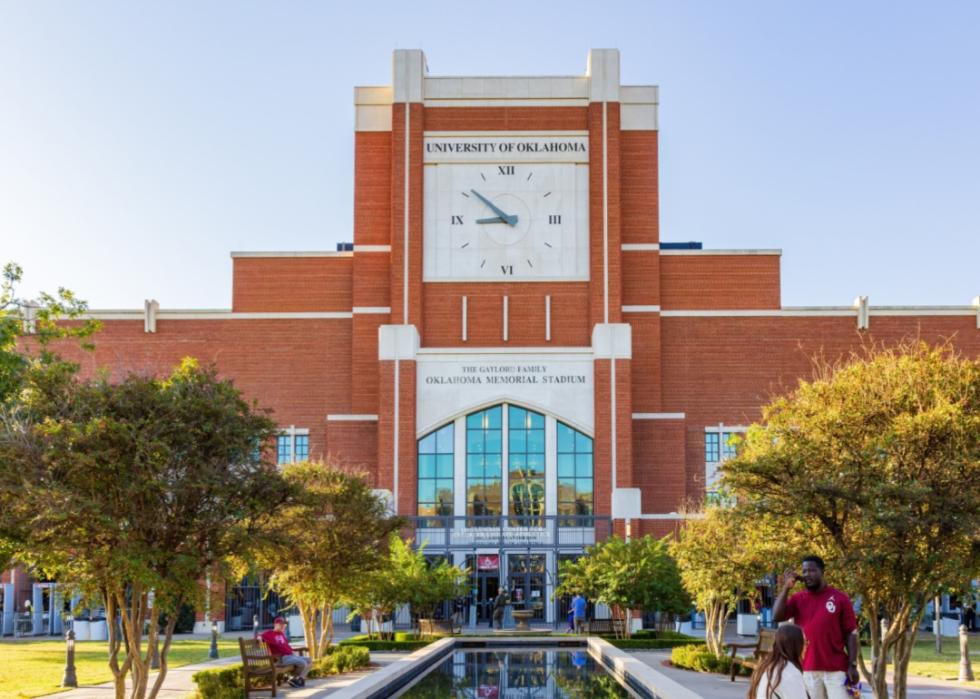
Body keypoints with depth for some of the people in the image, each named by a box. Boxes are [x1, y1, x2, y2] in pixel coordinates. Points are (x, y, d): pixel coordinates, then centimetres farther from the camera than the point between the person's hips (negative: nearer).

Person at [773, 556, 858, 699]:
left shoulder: (840, 598, 0)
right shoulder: (798, 599, 7)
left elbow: (851, 634, 0)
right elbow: (777, 616, -6)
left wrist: (852, 665, -6)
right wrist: (786, 587, -9)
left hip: (836, 669, -2)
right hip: (807, 669, 2)